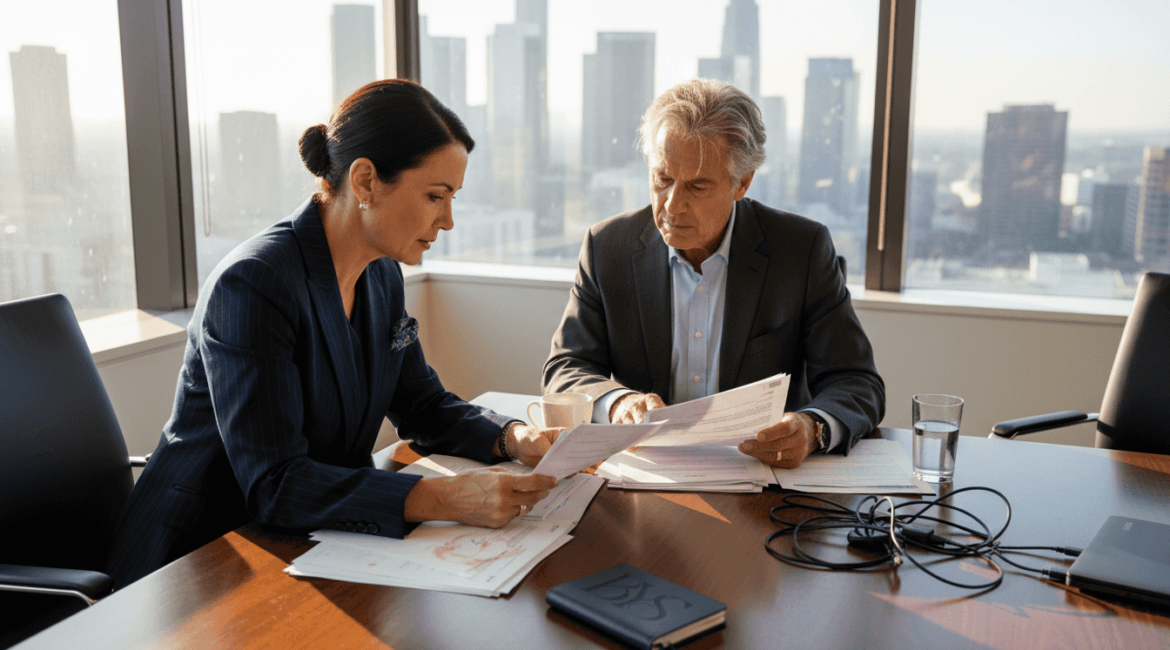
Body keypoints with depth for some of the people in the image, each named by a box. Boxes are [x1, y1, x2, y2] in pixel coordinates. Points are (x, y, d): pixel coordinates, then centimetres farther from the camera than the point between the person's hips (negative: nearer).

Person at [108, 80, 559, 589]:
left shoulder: (381, 273, 2)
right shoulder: (253, 284, -24)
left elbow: (421, 403, 12)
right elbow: (274, 484, -28)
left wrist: (514, 438, -8)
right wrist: (447, 500, -37)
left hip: (310, 544, 8)